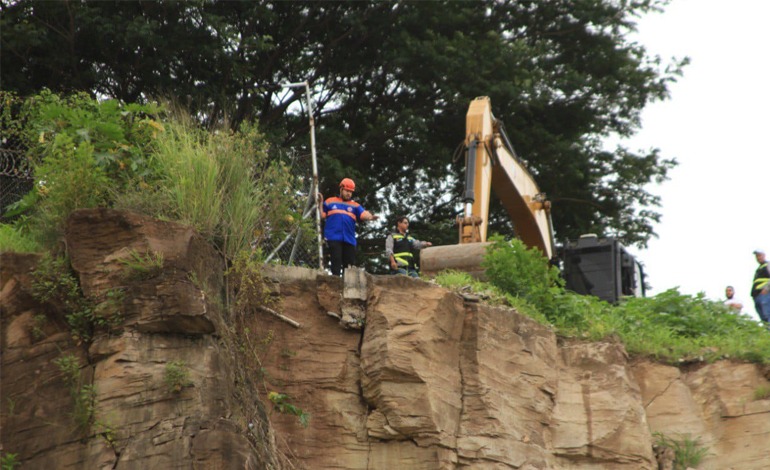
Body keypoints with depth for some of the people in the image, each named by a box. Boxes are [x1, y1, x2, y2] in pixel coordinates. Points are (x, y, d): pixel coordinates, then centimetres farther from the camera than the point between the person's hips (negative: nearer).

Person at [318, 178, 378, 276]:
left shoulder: (355, 206, 14)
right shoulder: (330, 202, 15)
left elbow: (364, 214, -4)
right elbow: (322, 215, 11)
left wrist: (370, 217, -26)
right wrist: (320, 203, 0)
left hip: (349, 239, 2)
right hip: (334, 237, -2)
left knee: (349, 264, 3)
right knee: (336, 262, -10)